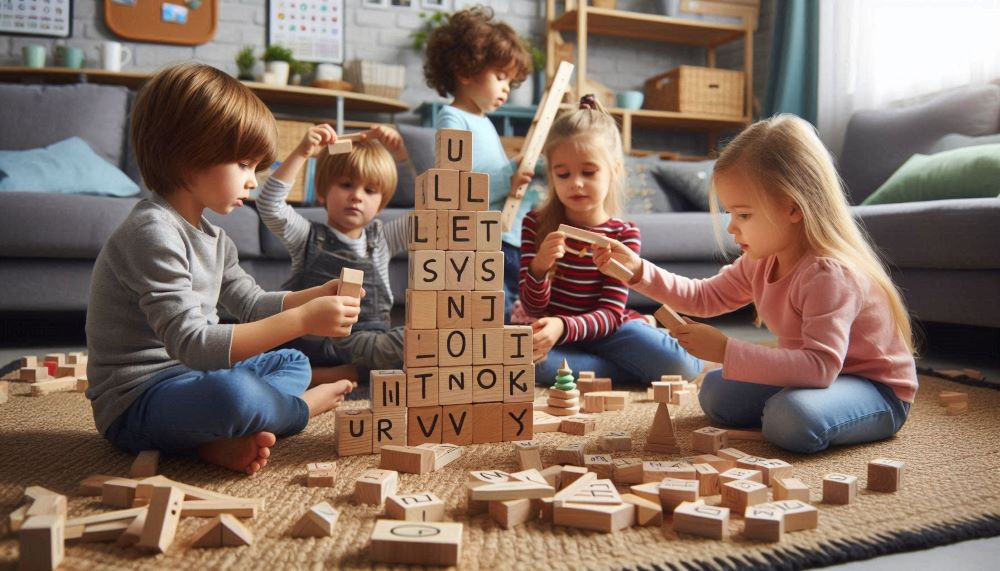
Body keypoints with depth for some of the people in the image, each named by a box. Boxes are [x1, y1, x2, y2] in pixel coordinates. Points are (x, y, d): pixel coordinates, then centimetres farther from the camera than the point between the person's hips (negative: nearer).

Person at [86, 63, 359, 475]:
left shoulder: (211, 235, 10)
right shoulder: (154, 233, -22)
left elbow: (251, 305, 18)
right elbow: (191, 343, -29)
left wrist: (316, 297, 2)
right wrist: (302, 320, -31)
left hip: (188, 378, 10)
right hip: (134, 404, -10)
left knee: (293, 363, 18)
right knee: (232, 394, -39)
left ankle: (220, 439, -11)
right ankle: (305, 406, -4)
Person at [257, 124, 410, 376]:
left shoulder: (382, 238, 13)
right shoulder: (308, 236, 7)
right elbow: (268, 204, -10)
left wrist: (403, 153, -4)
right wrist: (301, 152, -18)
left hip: (366, 343, 2)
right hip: (311, 343, -1)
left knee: (411, 341, -31)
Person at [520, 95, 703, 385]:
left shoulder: (624, 234, -7)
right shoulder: (536, 224, -6)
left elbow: (611, 313, -16)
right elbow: (534, 308, -11)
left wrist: (563, 328, -38)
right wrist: (539, 267, -34)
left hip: (606, 331, -1)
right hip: (552, 332, 2)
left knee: (684, 366, -26)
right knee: (523, 356, -36)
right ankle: (634, 371, -16)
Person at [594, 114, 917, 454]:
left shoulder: (829, 274, -31)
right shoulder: (763, 261, -3)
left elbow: (821, 365, -40)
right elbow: (706, 297, 8)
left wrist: (727, 352, -42)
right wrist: (640, 272, -5)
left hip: (877, 388, -8)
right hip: (809, 375, 8)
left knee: (793, 417, -36)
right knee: (716, 391, 4)